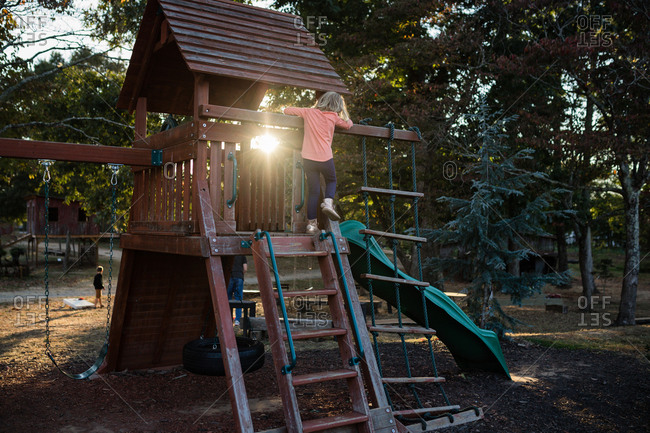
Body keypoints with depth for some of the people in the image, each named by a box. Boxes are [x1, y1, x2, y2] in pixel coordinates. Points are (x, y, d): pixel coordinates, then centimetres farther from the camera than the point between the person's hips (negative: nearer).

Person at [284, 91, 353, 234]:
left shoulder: (309, 112, 8)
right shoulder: (333, 117, 4)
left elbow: (287, 110, 16)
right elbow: (348, 124, 20)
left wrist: (303, 114, 29)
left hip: (308, 158, 2)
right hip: (325, 158, -2)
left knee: (313, 191, 8)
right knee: (331, 181, 24)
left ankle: (311, 223, 3)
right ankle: (328, 202, -4)